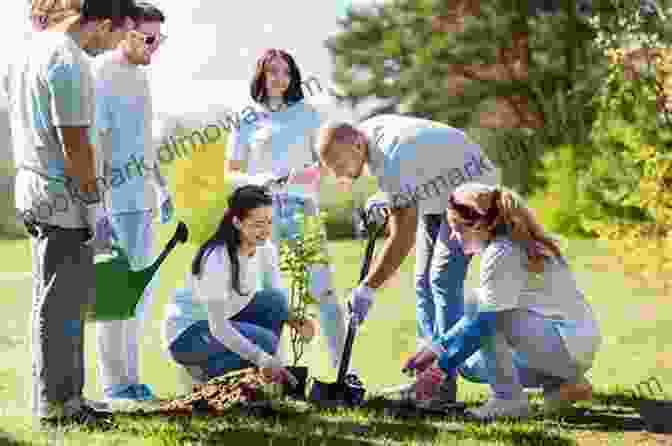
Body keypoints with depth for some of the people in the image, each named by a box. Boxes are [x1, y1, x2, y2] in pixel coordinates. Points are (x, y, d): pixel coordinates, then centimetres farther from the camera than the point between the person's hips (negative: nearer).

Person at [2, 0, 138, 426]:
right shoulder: (70, 62, -19)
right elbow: (75, 144, -20)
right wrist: (91, 199, -8)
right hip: (63, 196, -10)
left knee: (70, 298, 17)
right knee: (63, 303, -1)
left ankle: (66, 395, 24)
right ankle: (55, 403, 6)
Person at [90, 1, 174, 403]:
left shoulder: (140, 75, 15)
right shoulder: (100, 75, -12)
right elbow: (94, 143, -16)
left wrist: (161, 187, 24)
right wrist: (98, 204, -20)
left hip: (141, 198, 9)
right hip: (114, 200, -9)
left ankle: (129, 374, 20)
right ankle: (114, 384, 3)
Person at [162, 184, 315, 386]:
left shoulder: (265, 250, -8)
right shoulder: (216, 259, -29)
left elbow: (279, 303, 0)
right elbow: (218, 327, -31)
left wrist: (294, 320, -24)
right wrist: (262, 359, -36)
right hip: (187, 332, -7)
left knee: (274, 299, -15)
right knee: (265, 340, -26)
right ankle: (205, 369, -4)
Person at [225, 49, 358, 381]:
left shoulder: (306, 113, 13)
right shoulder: (248, 119, 10)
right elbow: (232, 171, 10)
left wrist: (310, 174, -5)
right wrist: (259, 181, -9)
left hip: (303, 208, 0)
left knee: (323, 289, -8)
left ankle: (342, 367, -8)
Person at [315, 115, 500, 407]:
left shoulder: (392, 161, -35)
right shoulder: (365, 131, -8)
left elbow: (403, 239, -32)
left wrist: (367, 289, -27)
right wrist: (384, 204, 1)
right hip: (437, 196, 10)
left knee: (443, 279, -18)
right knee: (424, 281, 5)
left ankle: (444, 385, -18)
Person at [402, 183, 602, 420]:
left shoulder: (501, 254, -17)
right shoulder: (515, 244, 12)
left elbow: (483, 322, -19)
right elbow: (478, 312, 18)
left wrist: (439, 368, -12)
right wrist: (438, 348, 15)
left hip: (568, 345, -10)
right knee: (469, 364, 14)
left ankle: (509, 398, -13)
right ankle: (559, 384, 12)